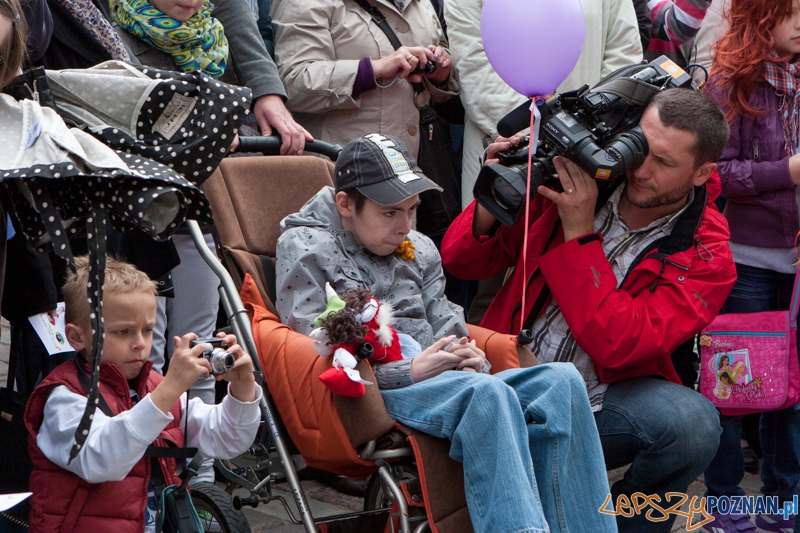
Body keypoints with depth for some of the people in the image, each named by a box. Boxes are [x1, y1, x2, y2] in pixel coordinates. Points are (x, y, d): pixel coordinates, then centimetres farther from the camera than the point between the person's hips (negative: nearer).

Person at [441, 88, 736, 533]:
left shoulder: (704, 257, -7)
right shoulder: (570, 180, -2)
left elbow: (617, 345, -21)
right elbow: (462, 262, 4)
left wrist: (579, 233, -22)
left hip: (601, 400, 0)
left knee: (693, 422, -29)